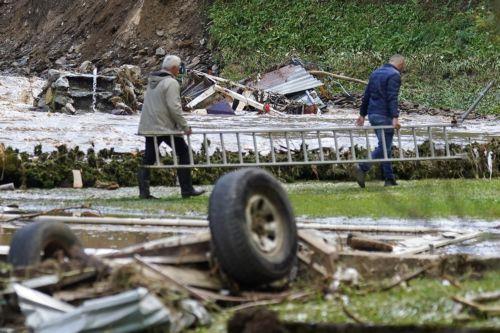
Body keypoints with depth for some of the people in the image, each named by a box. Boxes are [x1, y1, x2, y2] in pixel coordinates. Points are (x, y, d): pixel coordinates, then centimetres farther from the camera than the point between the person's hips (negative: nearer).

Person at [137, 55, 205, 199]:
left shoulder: (152, 81, 14)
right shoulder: (171, 83, -12)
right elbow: (174, 107, -19)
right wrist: (185, 127, -14)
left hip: (148, 126, 8)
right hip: (165, 127, -8)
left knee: (148, 158, 8)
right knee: (184, 153, 3)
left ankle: (144, 191, 4)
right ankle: (187, 189, 3)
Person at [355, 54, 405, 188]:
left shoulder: (375, 73, 16)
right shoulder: (394, 75, -9)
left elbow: (366, 95, 19)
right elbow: (392, 98, -20)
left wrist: (362, 114, 25)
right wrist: (395, 117, -25)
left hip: (373, 114, 9)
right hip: (384, 115, -9)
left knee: (385, 146, 12)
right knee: (384, 147, -8)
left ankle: (390, 179, 11)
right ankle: (362, 168, -22)